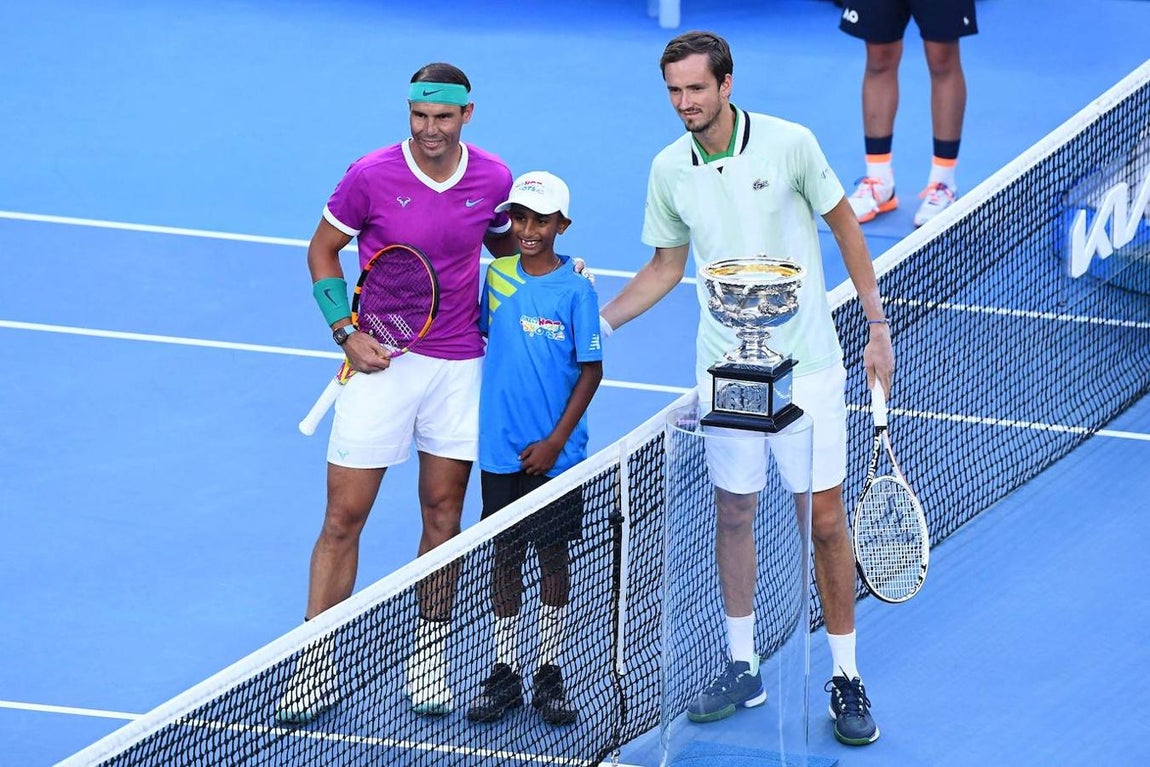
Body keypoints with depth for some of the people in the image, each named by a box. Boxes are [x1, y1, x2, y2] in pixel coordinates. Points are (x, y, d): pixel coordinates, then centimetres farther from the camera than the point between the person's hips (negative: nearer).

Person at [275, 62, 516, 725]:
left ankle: (429, 659, 20)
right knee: (344, 517, -2)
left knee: (443, 515, 8)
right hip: (382, 361, -2)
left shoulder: (494, 179, -3)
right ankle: (318, 667, 5)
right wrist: (346, 331, -7)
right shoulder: (371, 175, -11)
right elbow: (323, 250, 2)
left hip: (460, 365, 2)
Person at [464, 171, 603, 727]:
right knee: (505, 556, 8)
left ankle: (550, 673, 16)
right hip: (500, 451, 3)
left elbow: (591, 371, -6)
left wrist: (556, 440, -10)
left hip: (554, 454, -3)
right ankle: (504, 674, 16)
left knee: (554, 556, 7)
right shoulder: (496, 277, 2)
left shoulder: (576, 291, -8)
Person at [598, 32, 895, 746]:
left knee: (825, 518, 0)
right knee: (734, 513, 10)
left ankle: (846, 678, 11)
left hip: (808, 363, -3)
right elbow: (667, 266, 13)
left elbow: (845, 225, 0)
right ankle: (743, 668, 24)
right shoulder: (669, 170, -1)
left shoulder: (790, 143, -11)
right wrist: (595, 321, 4)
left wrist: (877, 325, -1)